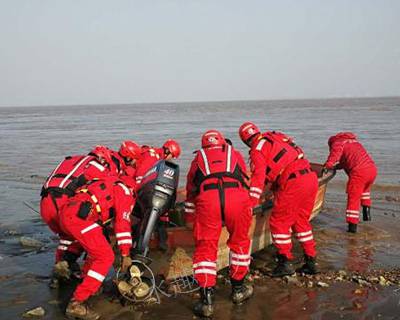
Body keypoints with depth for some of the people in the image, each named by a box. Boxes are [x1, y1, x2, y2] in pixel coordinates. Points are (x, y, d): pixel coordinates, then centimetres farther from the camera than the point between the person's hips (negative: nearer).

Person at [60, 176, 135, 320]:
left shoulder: (111, 186, 33)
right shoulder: (125, 191, 8)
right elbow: (122, 223, 0)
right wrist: (125, 255, 2)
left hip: (65, 212, 9)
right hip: (79, 216, -9)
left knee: (97, 250, 26)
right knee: (105, 257, -7)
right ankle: (76, 304, -11)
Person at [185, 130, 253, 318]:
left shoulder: (199, 157, 31)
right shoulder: (234, 154, 32)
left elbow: (191, 189, 38)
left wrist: (191, 215, 53)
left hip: (207, 198, -1)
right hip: (236, 196, 1)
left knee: (205, 247, 10)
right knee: (240, 242, 22)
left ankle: (207, 300, 6)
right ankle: (238, 289, 33)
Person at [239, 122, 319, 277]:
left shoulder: (257, 150, -1)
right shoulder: (276, 137, 22)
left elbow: (258, 177, -11)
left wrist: (251, 203, -12)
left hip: (293, 183, -8)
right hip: (311, 177, 8)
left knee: (279, 222, 5)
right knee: (301, 221, 19)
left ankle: (285, 263, 6)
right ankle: (310, 262, 22)